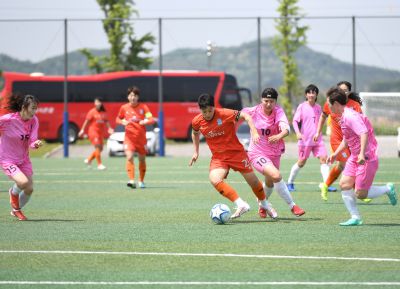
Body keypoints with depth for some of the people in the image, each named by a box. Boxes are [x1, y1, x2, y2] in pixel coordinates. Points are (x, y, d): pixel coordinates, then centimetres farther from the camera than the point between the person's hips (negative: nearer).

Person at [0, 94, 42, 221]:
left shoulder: (34, 120, -7)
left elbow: (31, 142, -9)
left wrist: (36, 144, -31)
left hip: (24, 160, 6)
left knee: (29, 189, 4)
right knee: (23, 182, -27)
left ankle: (16, 210, 34)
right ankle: (14, 192, 10)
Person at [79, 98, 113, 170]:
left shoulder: (104, 113, 8)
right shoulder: (92, 112, -5)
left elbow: (106, 121, 11)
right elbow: (87, 121, -4)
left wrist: (109, 128, -5)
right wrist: (83, 130, -5)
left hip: (101, 132, 6)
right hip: (93, 131, -6)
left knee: (100, 149, 8)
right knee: (98, 147, -15)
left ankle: (89, 160, 26)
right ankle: (99, 164, -12)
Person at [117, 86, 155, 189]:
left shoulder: (143, 107, -3)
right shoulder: (124, 108, 1)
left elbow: (152, 119, -10)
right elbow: (118, 119, 15)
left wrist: (145, 121, -30)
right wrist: (123, 122, -7)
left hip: (141, 137, 1)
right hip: (129, 137, -1)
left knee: (142, 159, 11)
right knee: (129, 157, -20)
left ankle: (141, 181, 29)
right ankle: (131, 180, -26)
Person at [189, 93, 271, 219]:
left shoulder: (224, 114, -19)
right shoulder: (197, 121, -6)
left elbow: (245, 116, -13)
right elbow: (195, 133, 17)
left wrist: (254, 132, -25)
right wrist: (196, 151, 15)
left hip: (236, 151, -2)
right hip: (218, 156, 2)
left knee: (253, 181, 6)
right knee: (214, 180, -26)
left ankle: (263, 205, 37)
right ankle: (241, 205, -21)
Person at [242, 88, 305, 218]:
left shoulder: (278, 112, -13)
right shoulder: (253, 112, -14)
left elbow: (286, 128, -31)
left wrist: (279, 136, -51)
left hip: (274, 153, 4)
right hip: (257, 153, -4)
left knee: (270, 183, 21)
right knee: (276, 176, -26)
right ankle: (292, 206, -14)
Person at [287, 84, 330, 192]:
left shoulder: (318, 107, 8)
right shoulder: (302, 107, -5)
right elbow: (295, 121, -9)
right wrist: (298, 133, -23)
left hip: (317, 139, 4)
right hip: (305, 139, -4)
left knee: (323, 158, -11)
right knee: (301, 162, 5)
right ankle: (290, 182, 24)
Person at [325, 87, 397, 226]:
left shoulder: (350, 116, -21)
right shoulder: (343, 117, 12)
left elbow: (364, 133, -33)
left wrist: (362, 154, -39)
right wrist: (335, 153, 27)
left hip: (366, 158, -10)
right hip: (355, 157, 10)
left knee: (360, 194, -7)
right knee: (344, 184, 0)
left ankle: (388, 189, 14)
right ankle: (355, 218, 5)